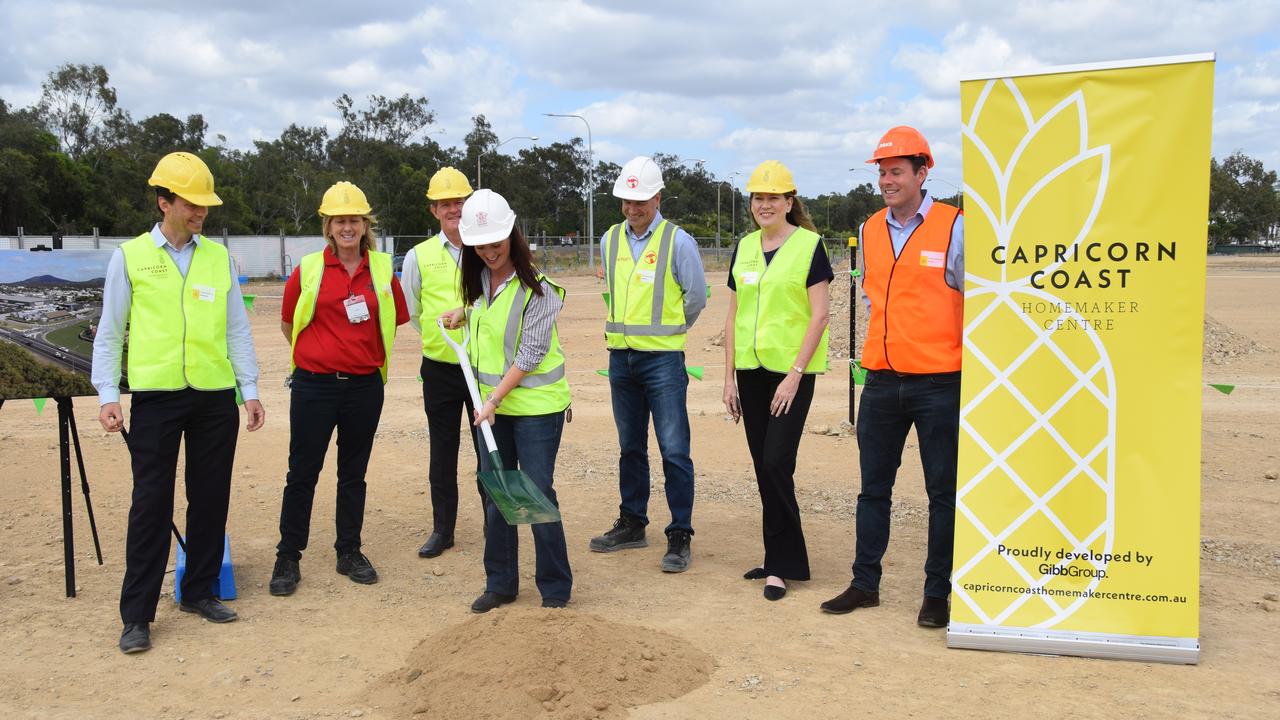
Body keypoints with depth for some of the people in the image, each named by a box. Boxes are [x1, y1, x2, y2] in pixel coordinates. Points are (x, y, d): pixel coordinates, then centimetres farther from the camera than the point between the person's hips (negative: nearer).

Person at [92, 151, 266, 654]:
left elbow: (237, 329, 11)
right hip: (156, 395, -2)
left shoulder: (219, 257, 9)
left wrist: (250, 391, 6)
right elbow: (110, 332, 4)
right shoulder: (130, 257, 3)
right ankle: (136, 614, 9)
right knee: (151, 503, 0)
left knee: (210, 497, 9)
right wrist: (107, 395, -5)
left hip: (216, 396, 3)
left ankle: (199, 591, 24)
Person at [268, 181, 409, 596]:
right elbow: (288, 323, 9)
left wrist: (363, 352, 11)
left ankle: (349, 553, 25)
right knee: (302, 473, 3)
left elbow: (392, 322, 14)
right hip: (314, 386, -2)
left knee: (354, 473, 12)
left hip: (364, 386, 2)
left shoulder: (382, 269, 3)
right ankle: (288, 558, 15)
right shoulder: (308, 269, -3)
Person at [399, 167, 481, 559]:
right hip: (439, 368, 1)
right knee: (443, 451, 9)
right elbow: (410, 311, 11)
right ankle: (442, 529, 21)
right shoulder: (419, 255, 2)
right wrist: (438, 336, 9)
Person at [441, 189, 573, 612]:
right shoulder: (479, 281, 5)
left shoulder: (537, 289, -16)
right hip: (491, 403, 7)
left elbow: (529, 354, -18)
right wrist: (464, 316, 12)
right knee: (494, 493, 11)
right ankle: (500, 583, 24)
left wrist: (495, 399, -21)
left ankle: (555, 588, 9)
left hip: (536, 405, -7)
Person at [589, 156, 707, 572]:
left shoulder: (677, 242, -8)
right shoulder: (610, 240, 8)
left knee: (674, 450, -6)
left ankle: (680, 537, 1)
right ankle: (631, 524, 26)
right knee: (630, 446, 15)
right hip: (620, 355, 5)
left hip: (662, 358, -5)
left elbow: (696, 297, 0)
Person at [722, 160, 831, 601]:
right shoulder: (744, 247, 11)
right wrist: (729, 376, 9)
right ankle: (784, 558, 22)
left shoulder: (809, 245, -6)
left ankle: (781, 565, 2)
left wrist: (795, 374, -15)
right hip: (751, 369, 6)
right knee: (763, 468, 9)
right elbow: (734, 316, 14)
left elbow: (819, 315, -10)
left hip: (791, 370, -6)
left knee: (776, 464, -10)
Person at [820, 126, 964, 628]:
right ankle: (865, 583, 23)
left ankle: (938, 593, 16)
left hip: (940, 383, -5)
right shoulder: (870, 230, 9)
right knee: (873, 488, 11)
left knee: (943, 492, 5)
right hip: (882, 380, 5)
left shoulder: (955, 227, -6)